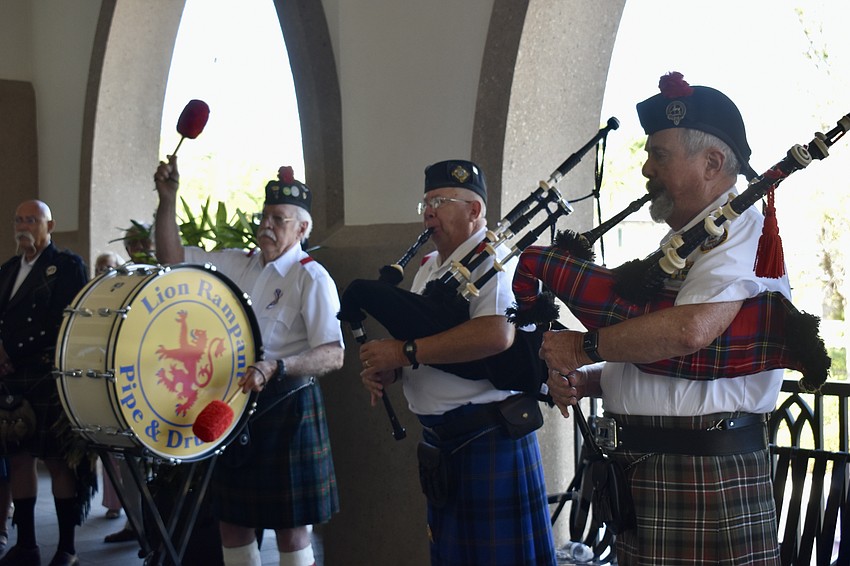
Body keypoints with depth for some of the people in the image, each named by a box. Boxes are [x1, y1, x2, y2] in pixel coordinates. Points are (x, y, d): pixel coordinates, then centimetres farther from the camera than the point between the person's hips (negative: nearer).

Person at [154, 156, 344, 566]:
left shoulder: (311, 279, -11)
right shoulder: (236, 264, 8)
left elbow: (333, 355, -18)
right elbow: (172, 256, 9)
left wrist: (275, 368, -31)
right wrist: (168, 198, -2)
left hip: (286, 408, -6)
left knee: (290, 527, 4)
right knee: (231, 521, 13)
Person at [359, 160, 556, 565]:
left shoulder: (491, 262, -12)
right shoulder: (429, 268, 15)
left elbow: (496, 335, -30)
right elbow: (416, 340, 22)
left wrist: (405, 352, -26)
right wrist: (385, 368, -1)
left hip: (488, 437, -8)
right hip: (440, 437, 9)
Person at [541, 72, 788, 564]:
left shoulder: (741, 234, -12)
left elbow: (689, 331, -30)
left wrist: (584, 346, -17)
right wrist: (584, 380, 6)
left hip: (705, 474, -9)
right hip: (643, 468, 9)